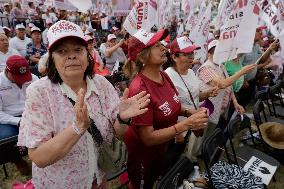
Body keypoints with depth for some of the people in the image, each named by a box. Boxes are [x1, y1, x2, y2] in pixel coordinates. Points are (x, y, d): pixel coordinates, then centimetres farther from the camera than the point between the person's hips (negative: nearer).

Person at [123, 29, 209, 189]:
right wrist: (185, 125, -33)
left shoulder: (164, 75, -8)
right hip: (142, 155, -7)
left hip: (163, 149, 7)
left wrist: (189, 112, -10)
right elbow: (148, 138, -29)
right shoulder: (139, 89, -32)